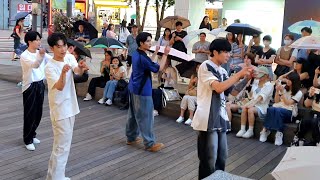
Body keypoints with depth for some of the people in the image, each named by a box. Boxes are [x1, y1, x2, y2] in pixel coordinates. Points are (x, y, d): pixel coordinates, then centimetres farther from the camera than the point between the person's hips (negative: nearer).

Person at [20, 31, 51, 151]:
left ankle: (32, 135, 32)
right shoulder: (24, 56, -15)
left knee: (38, 113, 14)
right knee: (30, 114, 0)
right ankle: (28, 140, 12)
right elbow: (34, 65, -35)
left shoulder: (41, 53, 5)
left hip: (40, 85, 6)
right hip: (30, 86, -6)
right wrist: (40, 56, -54)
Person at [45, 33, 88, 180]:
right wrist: (63, 72, -47)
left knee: (64, 144, 19)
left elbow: (78, 72, -15)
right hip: (60, 110, -8)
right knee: (62, 147, -4)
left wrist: (81, 67, -37)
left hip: (70, 107, 8)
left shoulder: (69, 57, 1)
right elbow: (60, 87, -29)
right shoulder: (49, 67, -17)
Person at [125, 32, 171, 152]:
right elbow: (158, 68, -17)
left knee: (133, 114, 18)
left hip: (134, 88, 10)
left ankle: (131, 137, 28)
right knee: (145, 117, -4)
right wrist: (165, 54, -12)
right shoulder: (142, 57, -23)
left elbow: (149, 63, 17)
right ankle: (150, 144, 3)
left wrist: (156, 52, 17)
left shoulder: (136, 54, 7)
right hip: (142, 91, -10)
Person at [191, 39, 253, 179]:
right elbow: (219, 88, -21)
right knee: (209, 160, -2)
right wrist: (239, 74, -14)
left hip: (220, 119, 8)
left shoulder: (222, 71, 14)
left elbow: (233, 92, 17)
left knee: (221, 157, 15)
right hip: (208, 120, -8)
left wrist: (247, 78, 3)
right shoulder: (205, 66, -10)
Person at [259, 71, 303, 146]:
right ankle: (265, 130, -33)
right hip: (278, 107, 3)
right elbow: (276, 101, 11)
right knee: (271, 109, -35)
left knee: (278, 110, -39)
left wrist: (282, 92, -16)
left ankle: (279, 133, -37)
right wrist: (277, 91, -3)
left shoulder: (298, 93, 2)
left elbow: (288, 103, -10)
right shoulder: (284, 88, 13)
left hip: (289, 112, -3)